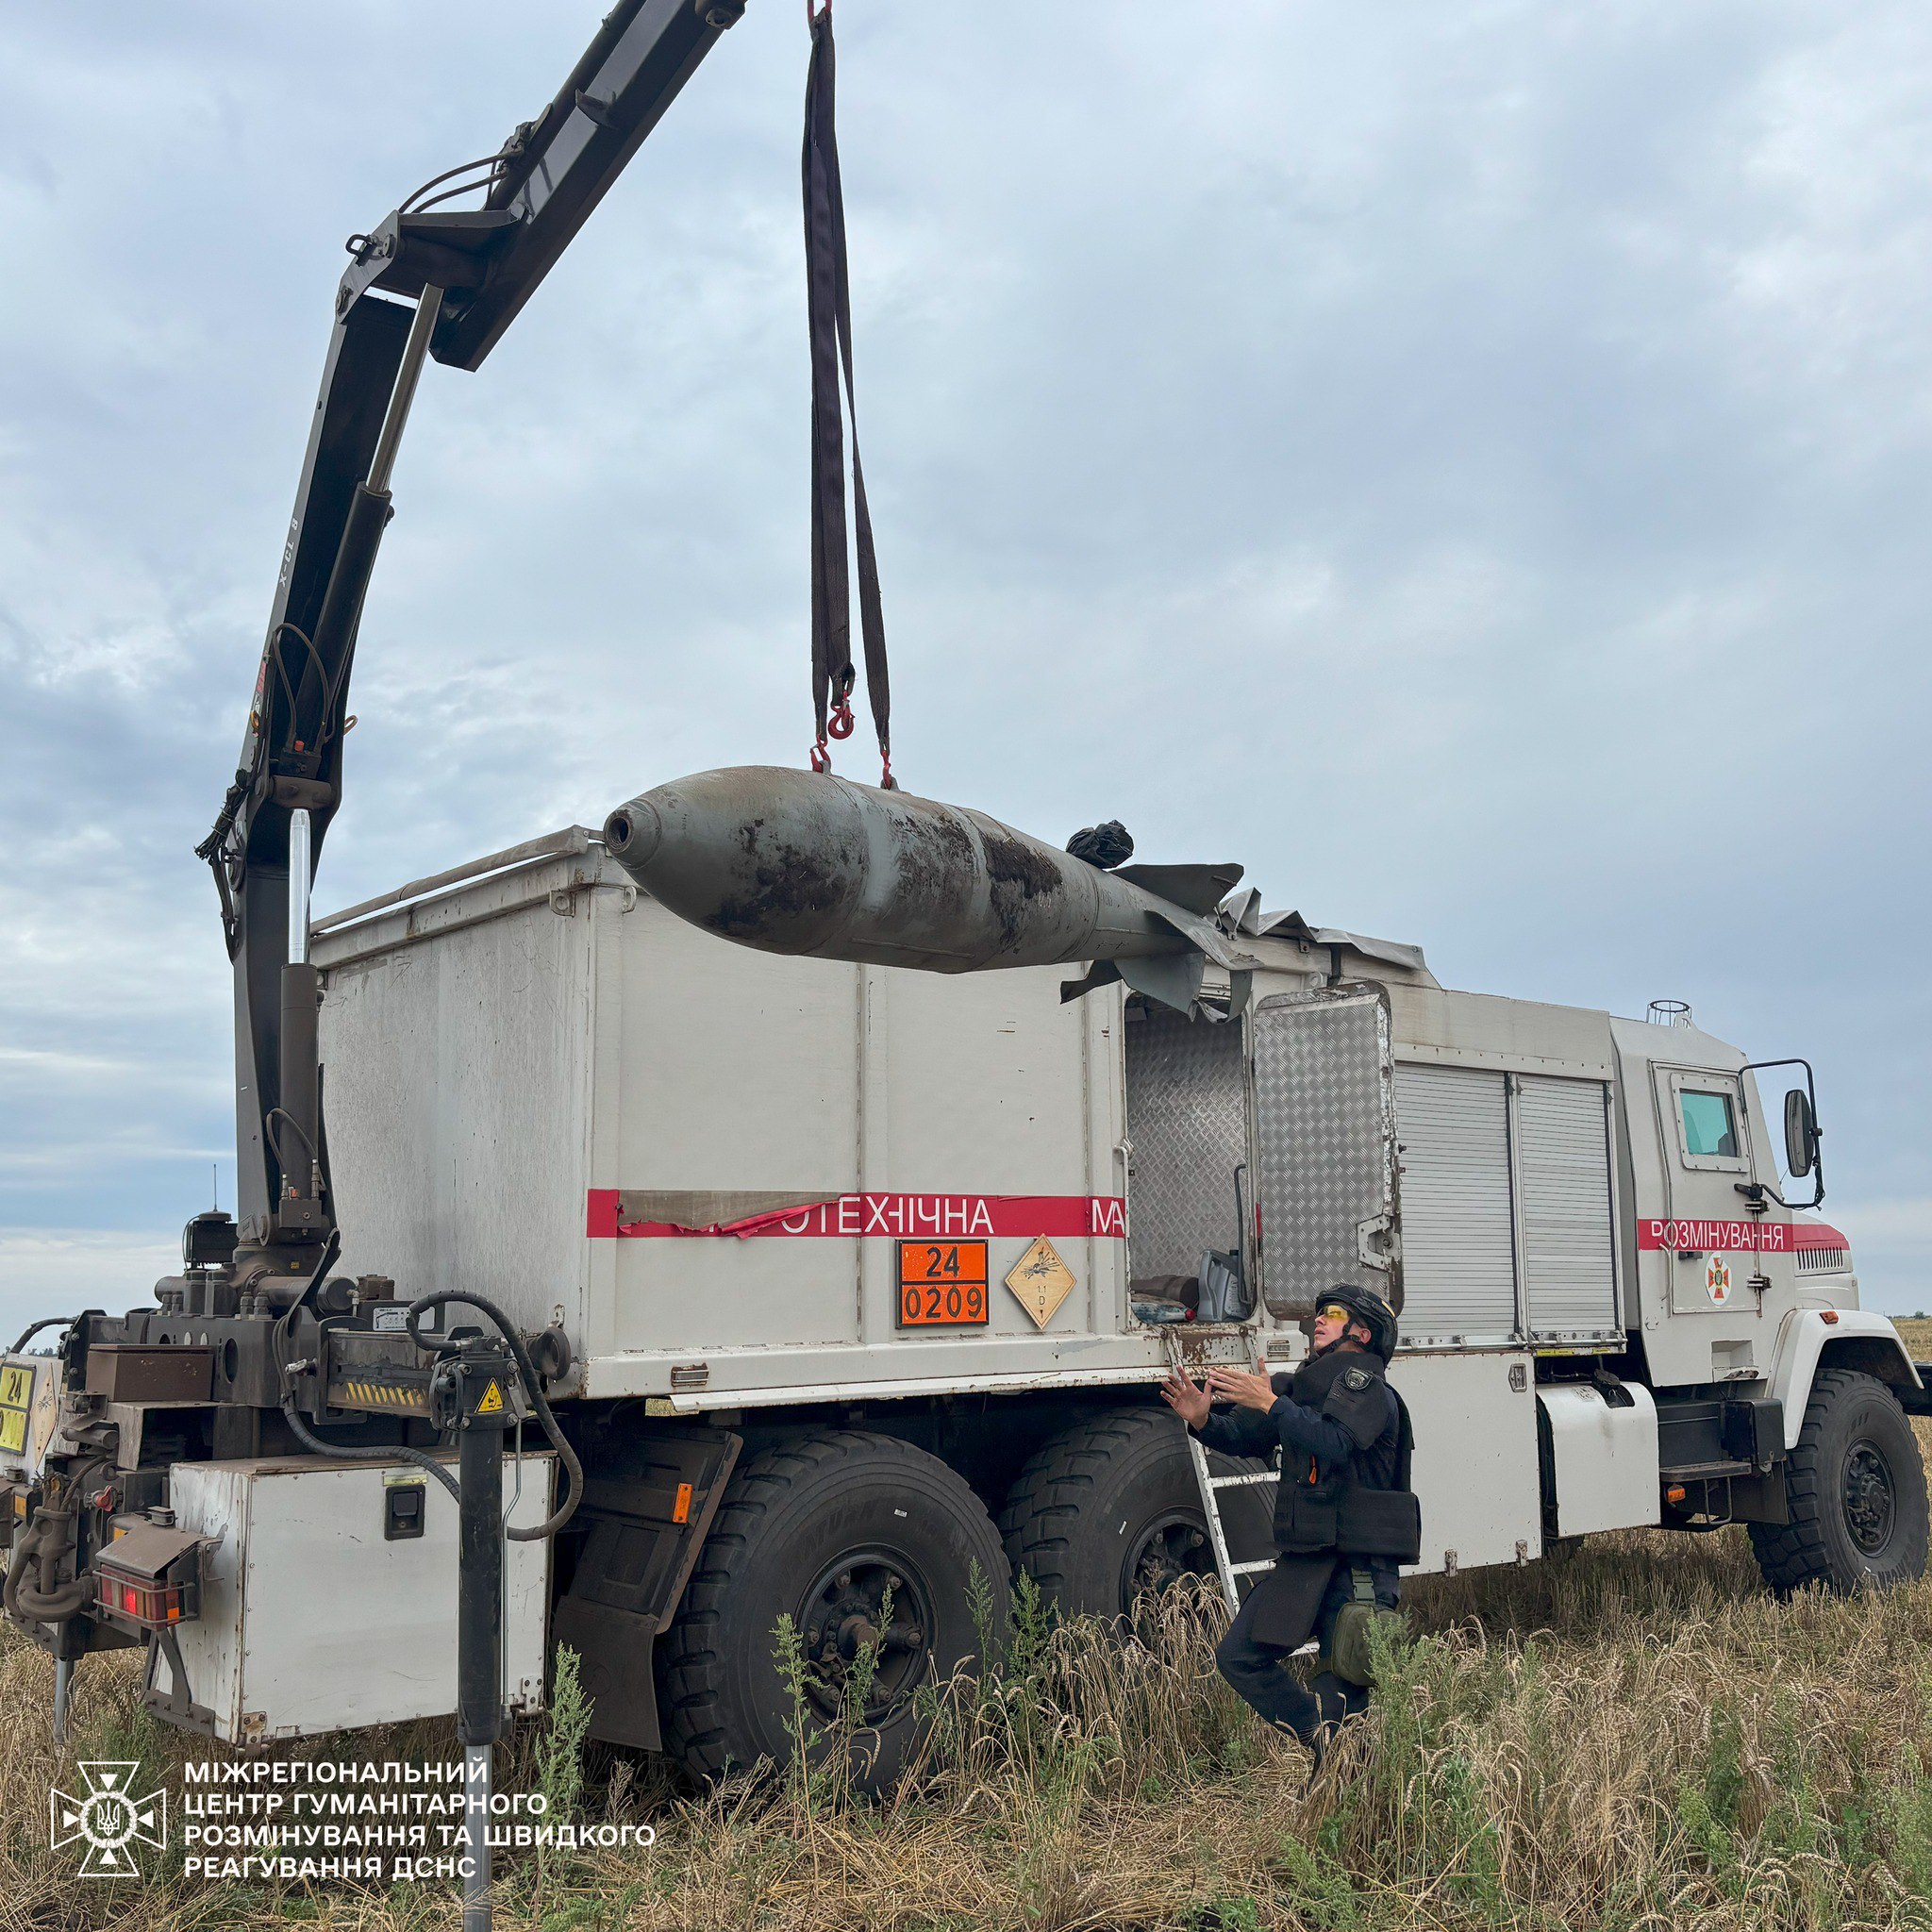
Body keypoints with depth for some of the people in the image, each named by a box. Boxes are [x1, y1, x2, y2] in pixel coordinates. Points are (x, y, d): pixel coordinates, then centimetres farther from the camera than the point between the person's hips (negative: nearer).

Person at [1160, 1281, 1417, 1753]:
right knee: (1238, 1657, 5)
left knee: (1351, 1684, -6)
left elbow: (1334, 1444, -27)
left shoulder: (1364, 1382, -8)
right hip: (1304, 1559, 8)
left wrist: (1271, 1404, -29)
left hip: (1357, 1566, -8)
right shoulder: (1304, 1385, 16)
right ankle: (1319, 1737, 16)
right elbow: (1246, 1439, 14)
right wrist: (1203, 1421, -5)